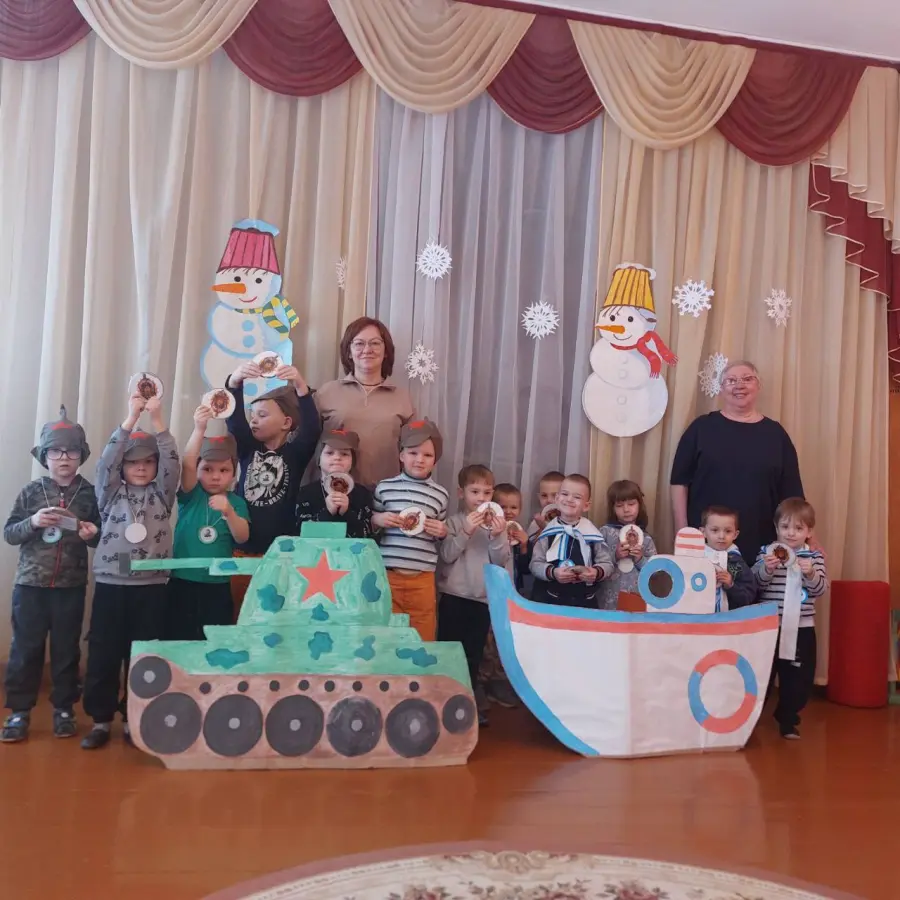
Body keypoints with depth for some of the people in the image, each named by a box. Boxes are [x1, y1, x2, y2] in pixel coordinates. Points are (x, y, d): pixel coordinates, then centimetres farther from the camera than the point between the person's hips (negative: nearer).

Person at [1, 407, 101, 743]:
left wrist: (93, 534, -15)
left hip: (71, 587, 0)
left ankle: (64, 708, 21)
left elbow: (99, 539, 8)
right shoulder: (31, 491, 0)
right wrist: (33, 522, -18)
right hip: (30, 584, 0)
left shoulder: (89, 494, 0)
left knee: (67, 649, 9)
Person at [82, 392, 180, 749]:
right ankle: (101, 719, 15)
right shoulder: (111, 493, 7)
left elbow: (172, 462, -6)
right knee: (103, 654, 3)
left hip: (150, 586, 0)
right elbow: (107, 460, -7)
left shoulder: (161, 494, 8)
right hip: (111, 584, 0)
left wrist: (156, 418, -16)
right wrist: (132, 417, -15)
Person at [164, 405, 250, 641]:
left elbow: (242, 538, -8)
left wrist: (229, 511, -27)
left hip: (218, 585, 1)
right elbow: (187, 464, -19)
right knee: (177, 641, 3)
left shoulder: (236, 502, 3)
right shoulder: (191, 495, -1)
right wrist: (199, 429, -33)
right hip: (182, 582, -1)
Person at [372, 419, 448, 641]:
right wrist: (378, 520, -10)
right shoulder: (385, 487, 2)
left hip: (422, 578, 1)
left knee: (422, 639, 9)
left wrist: (442, 533, -4)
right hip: (387, 574, -1)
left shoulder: (440, 494, 6)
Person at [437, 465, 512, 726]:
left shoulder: (497, 523, 3)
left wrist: (497, 537, -19)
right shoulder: (454, 522, -1)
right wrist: (466, 532, -23)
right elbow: (446, 555, -11)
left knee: (473, 655, 10)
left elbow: (500, 562, -3)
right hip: (454, 596, -1)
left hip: (483, 597, 2)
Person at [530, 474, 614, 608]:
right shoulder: (549, 532, -5)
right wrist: (553, 572, -22)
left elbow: (607, 564, -2)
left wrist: (597, 572, -22)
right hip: (553, 599, 0)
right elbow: (535, 564, -5)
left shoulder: (592, 533, -7)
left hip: (586, 601, 0)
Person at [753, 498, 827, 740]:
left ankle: (788, 719, 26)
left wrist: (811, 574, -25)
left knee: (797, 677, 8)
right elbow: (754, 584, -8)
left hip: (801, 628, 1)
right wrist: (766, 569, -26)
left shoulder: (815, 557, 2)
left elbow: (821, 589, -7)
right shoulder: (767, 552, -1)